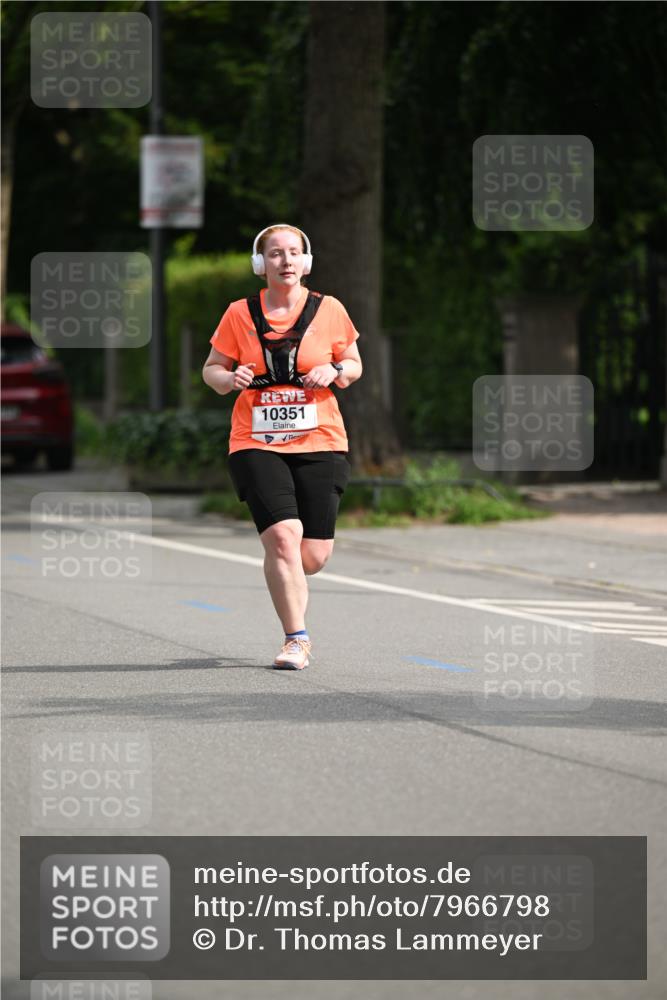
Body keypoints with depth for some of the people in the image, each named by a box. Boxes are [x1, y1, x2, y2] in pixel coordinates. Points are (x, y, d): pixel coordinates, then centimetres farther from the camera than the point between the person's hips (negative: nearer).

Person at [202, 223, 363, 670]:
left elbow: (354, 364, 15)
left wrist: (335, 371, -7)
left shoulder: (329, 310, 4)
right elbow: (212, 369, 11)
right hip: (256, 444, -1)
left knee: (314, 556, -1)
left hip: (319, 443, 1)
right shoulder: (240, 315, 2)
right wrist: (230, 378, -11)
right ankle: (297, 638, -7)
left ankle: (283, 576, 37)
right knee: (282, 536, -18)